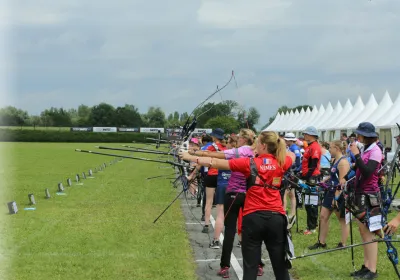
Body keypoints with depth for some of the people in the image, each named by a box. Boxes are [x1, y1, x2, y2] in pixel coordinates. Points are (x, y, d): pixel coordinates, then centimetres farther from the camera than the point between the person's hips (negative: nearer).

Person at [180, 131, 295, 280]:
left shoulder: (249, 163, -4)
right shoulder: (281, 163, 3)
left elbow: (216, 163, -1)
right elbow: (292, 155, 29)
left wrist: (190, 157, 7)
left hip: (253, 218, -2)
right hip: (276, 218, 3)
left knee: (250, 267, 1)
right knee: (280, 266, 9)